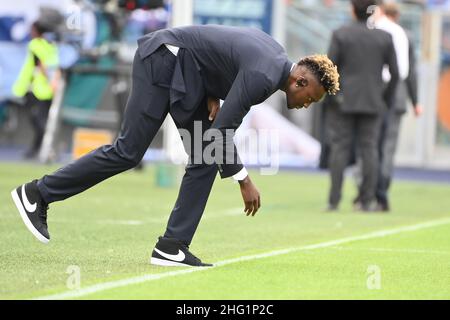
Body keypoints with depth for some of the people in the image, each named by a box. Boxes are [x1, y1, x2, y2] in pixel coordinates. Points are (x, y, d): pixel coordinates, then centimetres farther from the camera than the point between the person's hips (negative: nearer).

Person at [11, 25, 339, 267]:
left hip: (189, 71, 10)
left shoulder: (275, 54, 5)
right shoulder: (263, 77, -25)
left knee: (206, 157, 1)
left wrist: (213, 95, 0)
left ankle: (172, 247, 0)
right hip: (163, 60, -10)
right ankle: (38, 193, 0)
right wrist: (245, 181, -17)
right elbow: (220, 134, -25)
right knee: (128, 151, -10)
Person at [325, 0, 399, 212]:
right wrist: (387, 99, 13)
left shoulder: (341, 35, -6)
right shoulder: (385, 38, 1)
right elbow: (394, 72, 2)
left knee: (339, 148, 0)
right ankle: (367, 201, 1)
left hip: (343, 101, -2)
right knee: (369, 149, 4)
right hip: (372, 103, 2)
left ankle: (334, 200, -5)